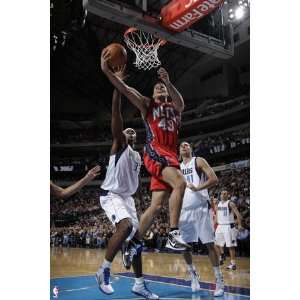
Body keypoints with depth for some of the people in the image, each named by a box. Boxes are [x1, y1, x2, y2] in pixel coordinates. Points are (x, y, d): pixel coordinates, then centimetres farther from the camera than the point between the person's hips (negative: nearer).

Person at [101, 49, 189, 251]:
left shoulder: (174, 108, 22)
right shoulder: (147, 105, 16)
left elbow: (181, 103, -4)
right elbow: (125, 89, 2)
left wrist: (168, 83, -22)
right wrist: (107, 71, -13)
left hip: (171, 156, 5)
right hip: (155, 152, -4)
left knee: (156, 206, 2)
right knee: (180, 183, -29)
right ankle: (174, 233, -26)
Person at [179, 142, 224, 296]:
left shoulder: (199, 161, 2)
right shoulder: (177, 168, 16)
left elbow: (214, 179, -10)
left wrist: (198, 188, -23)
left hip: (201, 208, -5)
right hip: (184, 210, 5)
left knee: (209, 244, -5)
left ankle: (219, 281, 4)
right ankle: (193, 275, 25)